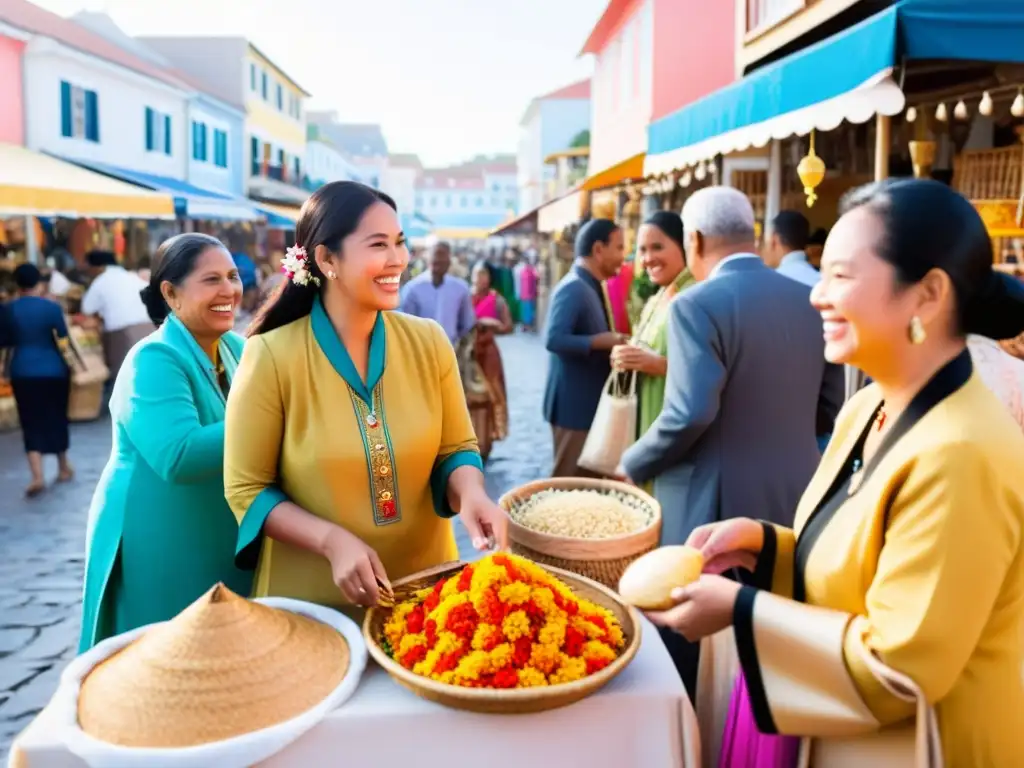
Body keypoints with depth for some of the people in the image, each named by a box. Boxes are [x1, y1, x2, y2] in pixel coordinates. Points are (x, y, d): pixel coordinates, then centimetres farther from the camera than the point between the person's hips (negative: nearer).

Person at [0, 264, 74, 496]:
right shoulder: (52, 307, -8)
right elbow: (64, 338, -3)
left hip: (23, 372, 1)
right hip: (54, 371, 0)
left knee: (32, 423, 4)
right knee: (56, 418, 15)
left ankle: (37, 476, -11)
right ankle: (64, 468, 28)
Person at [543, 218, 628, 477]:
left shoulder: (592, 287, 13)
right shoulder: (573, 288, -18)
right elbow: (553, 339, -28)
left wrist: (612, 343, 5)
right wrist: (601, 341, -27)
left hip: (591, 401, 10)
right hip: (574, 403, -10)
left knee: (588, 480, 17)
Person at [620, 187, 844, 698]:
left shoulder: (698, 304, -15)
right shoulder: (810, 302, 6)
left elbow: (691, 413, -24)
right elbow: (829, 407, 10)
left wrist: (632, 466, -8)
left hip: (712, 505, -7)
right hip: (793, 498, 7)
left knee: (691, 651, 9)